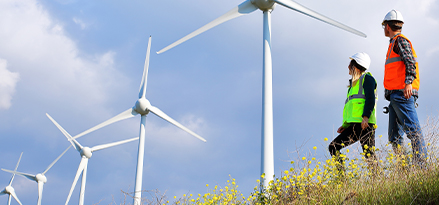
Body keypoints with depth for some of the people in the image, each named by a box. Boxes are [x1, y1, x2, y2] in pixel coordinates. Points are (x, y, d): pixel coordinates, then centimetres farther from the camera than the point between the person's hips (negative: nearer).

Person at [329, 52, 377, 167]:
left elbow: (370, 99, -10)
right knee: (333, 147, -2)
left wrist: (365, 117, -23)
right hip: (353, 126, 9)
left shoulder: (367, 78, 4)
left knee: (369, 155, -14)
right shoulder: (354, 83, 30)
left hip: (364, 124, -9)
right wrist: (345, 125, 20)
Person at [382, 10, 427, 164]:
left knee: (412, 128, -14)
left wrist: (408, 83, -26)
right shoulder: (394, 44, 28)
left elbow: (411, 62, -14)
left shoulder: (400, 41, -1)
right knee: (394, 136, 6)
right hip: (395, 95, 10)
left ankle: (422, 162, -16)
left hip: (403, 93, -10)